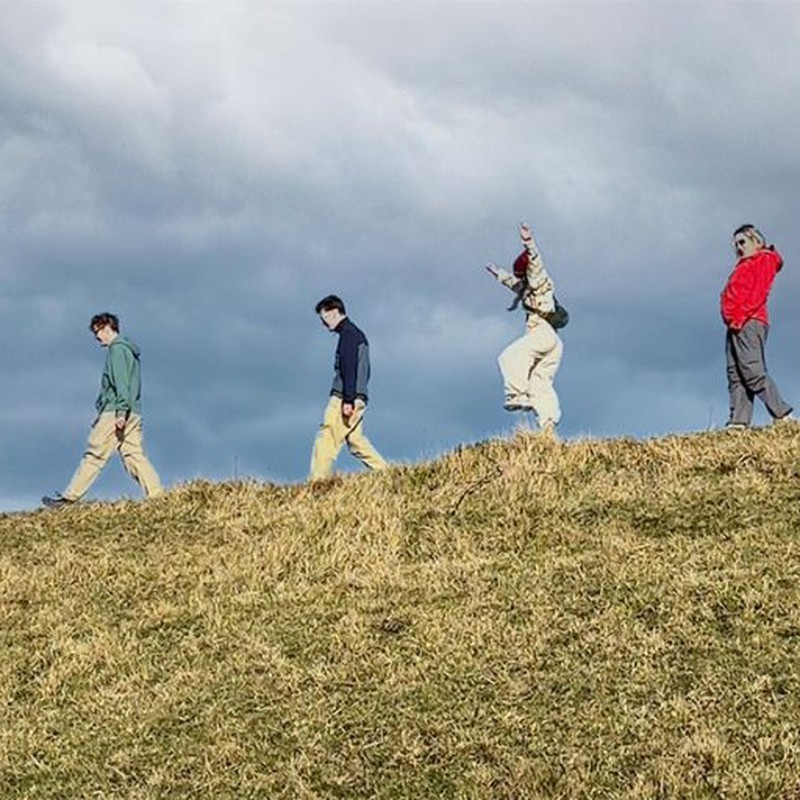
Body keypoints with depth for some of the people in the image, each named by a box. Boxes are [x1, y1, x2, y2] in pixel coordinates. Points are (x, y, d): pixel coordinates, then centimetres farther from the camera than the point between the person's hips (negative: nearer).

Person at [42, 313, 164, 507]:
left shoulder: (117, 349, -5)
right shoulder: (129, 350, 24)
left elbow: (121, 383, -16)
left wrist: (120, 412, -23)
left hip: (115, 413, -9)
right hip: (133, 414, 9)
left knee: (94, 455, -8)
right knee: (134, 456, 3)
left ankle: (68, 498, -6)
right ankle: (157, 495, -9)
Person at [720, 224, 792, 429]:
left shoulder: (764, 260, 4)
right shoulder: (743, 266, 30)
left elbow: (758, 294, -9)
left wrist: (740, 317, -17)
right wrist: (730, 317, 8)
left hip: (749, 322, -9)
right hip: (736, 325, 9)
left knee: (752, 370, -18)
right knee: (735, 374, -3)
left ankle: (782, 414, -19)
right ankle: (738, 421, -12)